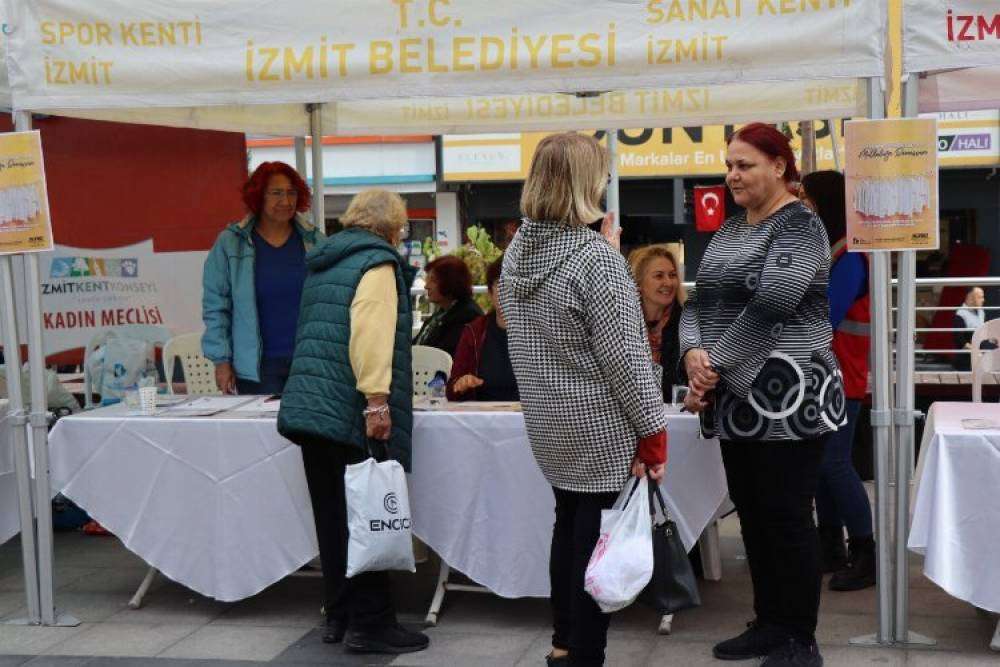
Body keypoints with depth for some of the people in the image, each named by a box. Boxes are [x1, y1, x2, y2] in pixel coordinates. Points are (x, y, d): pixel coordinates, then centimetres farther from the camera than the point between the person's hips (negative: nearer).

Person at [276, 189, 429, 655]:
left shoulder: (323, 262, 21)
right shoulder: (377, 261, -6)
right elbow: (371, 332, -21)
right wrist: (376, 401, -25)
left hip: (308, 406, 8)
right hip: (350, 413, -8)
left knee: (333, 518, 12)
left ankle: (339, 616, 19)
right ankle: (369, 623, 2)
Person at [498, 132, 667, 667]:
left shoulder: (517, 251, 3)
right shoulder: (595, 256, -19)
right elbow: (621, 355, -19)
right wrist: (652, 430, -11)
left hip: (547, 423, 8)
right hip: (600, 427, -8)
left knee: (569, 525, 21)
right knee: (597, 540, 3)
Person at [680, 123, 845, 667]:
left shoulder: (799, 225, -9)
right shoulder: (730, 229, 14)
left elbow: (771, 304, -22)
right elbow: (699, 300, 8)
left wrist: (717, 367, -17)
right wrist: (693, 352, -12)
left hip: (784, 395, -8)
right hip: (737, 398, 8)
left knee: (786, 517, -1)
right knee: (752, 513, 14)